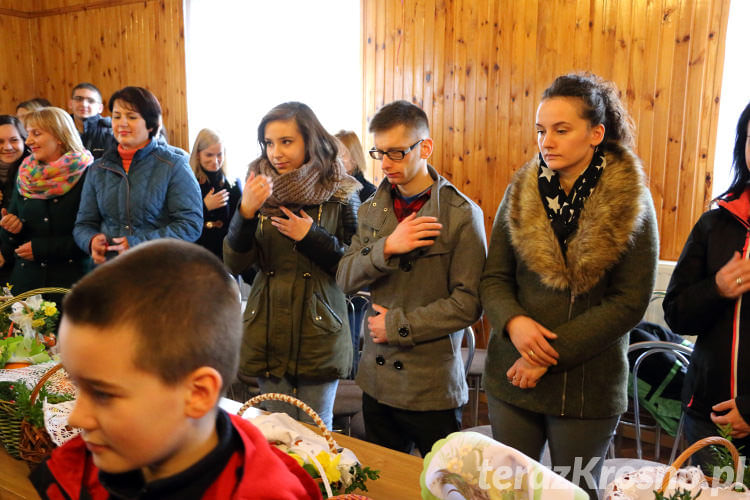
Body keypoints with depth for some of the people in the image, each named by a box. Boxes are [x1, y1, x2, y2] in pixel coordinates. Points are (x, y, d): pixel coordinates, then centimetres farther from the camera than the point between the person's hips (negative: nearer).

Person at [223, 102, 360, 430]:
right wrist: (246, 211, -20)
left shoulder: (340, 194, -5)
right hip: (268, 332, 2)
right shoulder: (261, 189, 2)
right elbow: (235, 264, -5)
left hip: (319, 336, -2)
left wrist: (311, 237, -14)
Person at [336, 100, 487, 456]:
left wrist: (397, 325, -13)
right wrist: (387, 247, -18)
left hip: (433, 386, -5)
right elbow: (345, 279, -1)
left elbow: (468, 303, -14)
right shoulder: (372, 209, 7)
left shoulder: (461, 214, -10)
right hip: (376, 378, 5)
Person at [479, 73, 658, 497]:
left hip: (588, 386, -2)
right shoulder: (521, 192, 1)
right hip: (513, 378, 3)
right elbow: (494, 278, 2)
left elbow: (630, 302, -11)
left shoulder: (630, 202, -7)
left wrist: (553, 353, -16)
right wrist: (514, 322, -19)